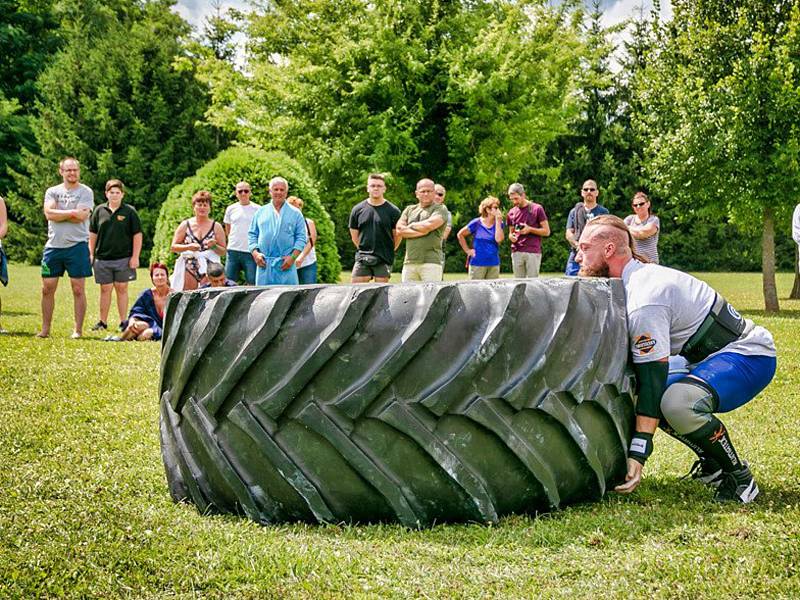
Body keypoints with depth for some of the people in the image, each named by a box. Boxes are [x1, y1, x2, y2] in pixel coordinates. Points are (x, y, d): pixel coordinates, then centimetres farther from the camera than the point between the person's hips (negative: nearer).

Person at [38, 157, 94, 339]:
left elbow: (81, 216, -14)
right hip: (53, 245, 3)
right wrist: (71, 212, -11)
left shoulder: (85, 192, 1)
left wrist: (58, 214, -7)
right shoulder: (52, 191, 10)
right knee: (47, 288, 5)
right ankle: (45, 329, 14)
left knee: (78, 290, -1)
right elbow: (49, 213, -7)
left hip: (77, 245, -3)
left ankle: (78, 329, 6)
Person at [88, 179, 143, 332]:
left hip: (123, 258, -2)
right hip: (102, 258, 2)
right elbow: (92, 234, 13)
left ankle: (123, 322, 9)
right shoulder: (99, 210, 6)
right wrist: (91, 254, 8)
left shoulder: (129, 211, 0)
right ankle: (103, 322, 13)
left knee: (122, 289, 3)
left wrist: (135, 256, -5)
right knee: (105, 290, 6)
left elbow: (137, 235, 0)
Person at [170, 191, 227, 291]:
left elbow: (223, 252, 9)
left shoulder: (216, 227, 8)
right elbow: (173, 247, 8)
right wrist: (188, 247, -9)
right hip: (189, 270, 1)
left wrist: (214, 246, -11)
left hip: (209, 270, -1)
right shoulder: (185, 225, 9)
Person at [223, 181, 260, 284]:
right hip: (233, 251, 3)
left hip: (251, 252, -3)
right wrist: (233, 241, 12)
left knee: (252, 282, -4)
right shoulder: (231, 209, 10)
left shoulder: (257, 209, 2)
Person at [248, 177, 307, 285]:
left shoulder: (295, 213, 8)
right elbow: (252, 234, 14)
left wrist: (293, 257, -8)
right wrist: (255, 253, -2)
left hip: (285, 264, -2)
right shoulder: (260, 212, 13)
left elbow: (301, 237, 4)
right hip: (264, 264, 2)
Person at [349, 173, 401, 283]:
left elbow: (397, 235, 6)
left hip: (384, 260, -2)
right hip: (362, 258, 2)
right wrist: (364, 249, 13)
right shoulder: (357, 210, 7)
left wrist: (388, 251, 8)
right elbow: (354, 235, 14)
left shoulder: (393, 211, 0)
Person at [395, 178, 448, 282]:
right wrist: (420, 232, -6)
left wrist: (411, 226, 4)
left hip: (431, 262, -4)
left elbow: (428, 226, -12)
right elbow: (399, 230, 5)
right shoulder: (409, 210, 19)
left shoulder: (440, 209, 6)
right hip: (409, 262, 4)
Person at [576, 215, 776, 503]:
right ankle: (713, 465, 17)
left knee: (677, 402, -36)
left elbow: (652, 379, -28)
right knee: (633, 392, 13)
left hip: (749, 356, -11)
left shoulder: (644, 300, -24)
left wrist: (637, 455, -30)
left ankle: (739, 478, -14)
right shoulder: (639, 278, 7)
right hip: (714, 358, 11)